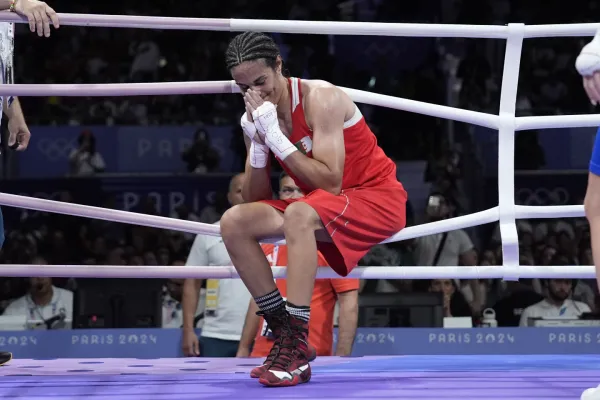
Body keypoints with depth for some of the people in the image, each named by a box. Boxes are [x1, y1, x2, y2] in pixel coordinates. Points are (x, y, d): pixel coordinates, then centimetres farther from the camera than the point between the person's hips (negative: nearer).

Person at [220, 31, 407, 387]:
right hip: (322, 208, 7)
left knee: (299, 214, -36)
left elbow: (330, 183, -27)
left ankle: (298, 345, -34)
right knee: (234, 222, -12)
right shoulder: (256, 117, 1)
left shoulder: (321, 99, -18)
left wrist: (275, 136, -27)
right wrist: (257, 144, -16)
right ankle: (283, 331, -11)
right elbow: (256, 200, -2)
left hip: (377, 198, -7)